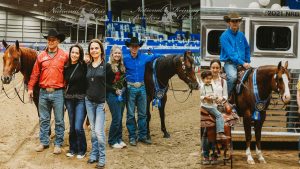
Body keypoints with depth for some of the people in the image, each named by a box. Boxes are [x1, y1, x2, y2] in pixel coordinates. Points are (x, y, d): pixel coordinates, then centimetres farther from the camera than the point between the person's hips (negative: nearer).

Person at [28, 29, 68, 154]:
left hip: (58, 92, -3)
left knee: (59, 120, 5)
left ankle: (58, 144, 16)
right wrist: (30, 88, 3)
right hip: (43, 92, 3)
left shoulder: (64, 56, -3)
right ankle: (44, 142, 24)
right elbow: (35, 73, 6)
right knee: (44, 119, 13)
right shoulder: (41, 56, 5)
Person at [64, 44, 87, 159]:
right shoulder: (66, 67, 7)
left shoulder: (84, 66, -7)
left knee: (78, 127, -8)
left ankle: (82, 150, 11)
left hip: (81, 99, -5)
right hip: (69, 99, 5)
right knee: (72, 126, 13)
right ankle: (72, 148, 27)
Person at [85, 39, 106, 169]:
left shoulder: (105, 65, -6)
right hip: (89, 101, 5)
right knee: (93, 130, 11)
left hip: (101, 102, -5)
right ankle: (94, 154, 21)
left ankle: (102, 158, 3)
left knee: (99, 131, -8)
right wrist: (86, 96, 11)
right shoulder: (88, 66, 9)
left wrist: (107, 102, -13)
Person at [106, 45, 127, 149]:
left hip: (122, 94, 6)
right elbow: (104, 83, -9)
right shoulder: (108, 66, -7)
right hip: (112, 94, -6)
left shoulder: (122, 66, 10)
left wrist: (124, 88, 3)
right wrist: (115, 90, -13)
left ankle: (119, 139, 21)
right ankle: (112, 141, 7)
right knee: (116, 118, -6)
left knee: (119, 118, 10)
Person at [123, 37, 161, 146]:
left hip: (142, 88, 3)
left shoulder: (144, 57, 3)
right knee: (130, 114, 3)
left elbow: (153, 56, 24)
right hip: (130, 88, -3)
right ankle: (132, 137, 12)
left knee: (142, 113, 9)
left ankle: (142, 136, 19)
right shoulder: (125, 59, -5)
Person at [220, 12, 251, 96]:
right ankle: (228, 96, -16)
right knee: (233, 77, -33)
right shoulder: (225, 36, -8)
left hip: (242, 63, 6)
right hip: (230, 63, -6)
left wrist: (247, 62, 11)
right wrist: (242, 63, -22)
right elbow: (230, 53, -17)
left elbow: (247, 49, 22)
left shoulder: (241, 35, 11)